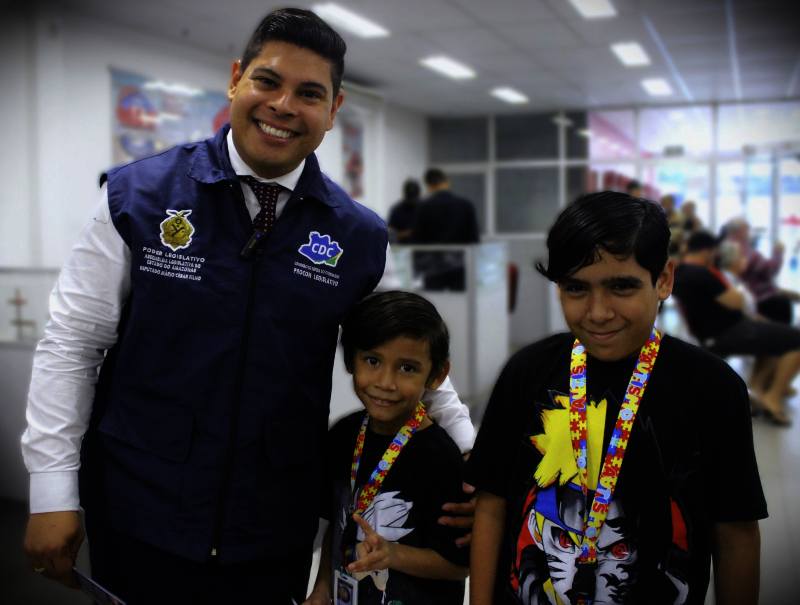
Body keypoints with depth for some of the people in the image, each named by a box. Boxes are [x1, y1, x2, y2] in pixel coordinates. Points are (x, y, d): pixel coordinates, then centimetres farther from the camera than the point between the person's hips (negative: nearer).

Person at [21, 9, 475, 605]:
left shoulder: (361, 237, -3)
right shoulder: (139, 196, -7)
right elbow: (70, 346, -5)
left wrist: (469, 446, 0)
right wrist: (53, 493, -6)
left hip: (276, 532, 2)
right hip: (137, 516, -1)